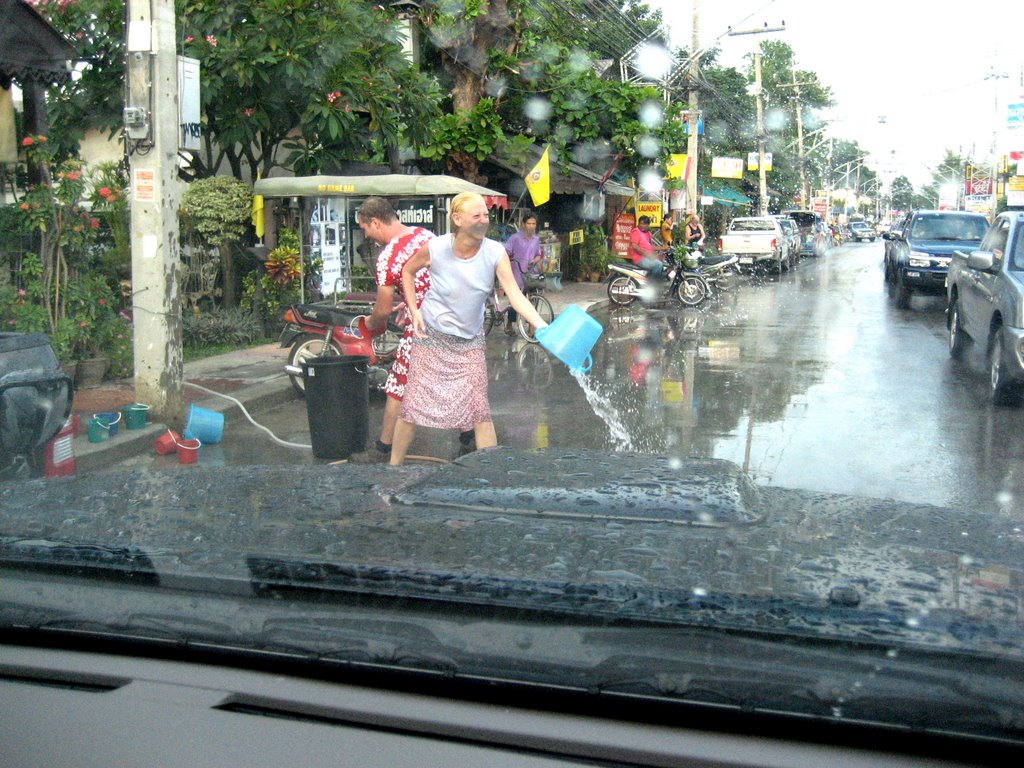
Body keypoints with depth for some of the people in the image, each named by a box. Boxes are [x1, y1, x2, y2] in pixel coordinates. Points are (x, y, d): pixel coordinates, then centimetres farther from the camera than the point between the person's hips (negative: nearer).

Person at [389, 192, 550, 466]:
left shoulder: (495, 253, -13)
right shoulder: (434, 249, -15)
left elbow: (515, 295, -21)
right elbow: (408, 271, 6)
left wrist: (544, 329, -34)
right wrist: (414, 310, -5)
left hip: (470, 342, 1)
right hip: (431, 336, -1)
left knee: (479, 410, -4)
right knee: (412, 405, 3)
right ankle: (393, 466, 19)